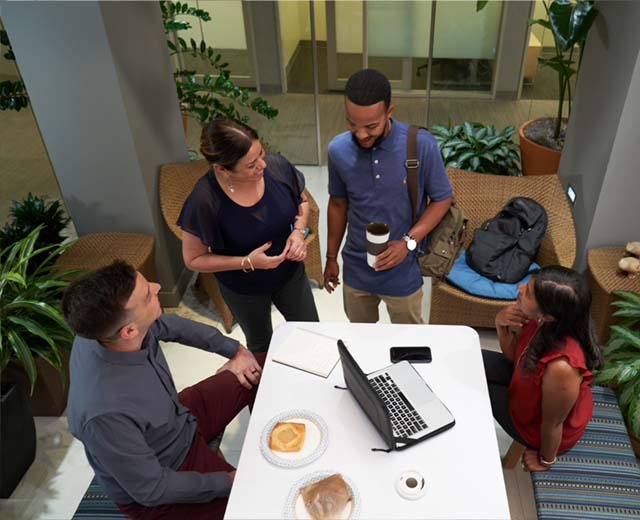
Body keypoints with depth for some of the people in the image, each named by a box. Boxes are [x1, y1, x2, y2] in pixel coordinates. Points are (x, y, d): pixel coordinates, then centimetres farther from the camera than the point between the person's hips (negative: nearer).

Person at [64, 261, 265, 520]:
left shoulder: (106, 326, -22)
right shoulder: (104, 413, -41)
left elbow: (169, 324, 1)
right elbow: (151, 489, -25)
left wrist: (235, 350, 4)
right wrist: (228, 481, -16)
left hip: (179, 420, 7)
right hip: (155, 490, -6)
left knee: (267, 369, 8)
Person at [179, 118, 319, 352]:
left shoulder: (276, 165, -24)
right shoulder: (204, 200, -33)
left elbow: (302, 201, -1)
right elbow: (193, 259, -19)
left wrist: (299, 231, -20)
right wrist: (247, 262, -29)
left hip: (290, 272, 3)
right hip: (243, 289, -2)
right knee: (261, 346, 26)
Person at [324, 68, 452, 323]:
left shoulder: (422, 145, -22)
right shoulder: (338, 149, -12)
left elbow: (442, 199, -9)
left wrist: (408, 242, -22)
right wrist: (331, 257, 11)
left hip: (403, 271, -2)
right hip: (355, 269, 2)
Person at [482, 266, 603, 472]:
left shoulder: (561, 367, -45)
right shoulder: (540, 321, -25)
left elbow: (552, 424, -25)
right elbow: (513, 355, -4)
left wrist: (545, 460, -7)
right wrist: (501, 324, -23)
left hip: (537, 422, -6)